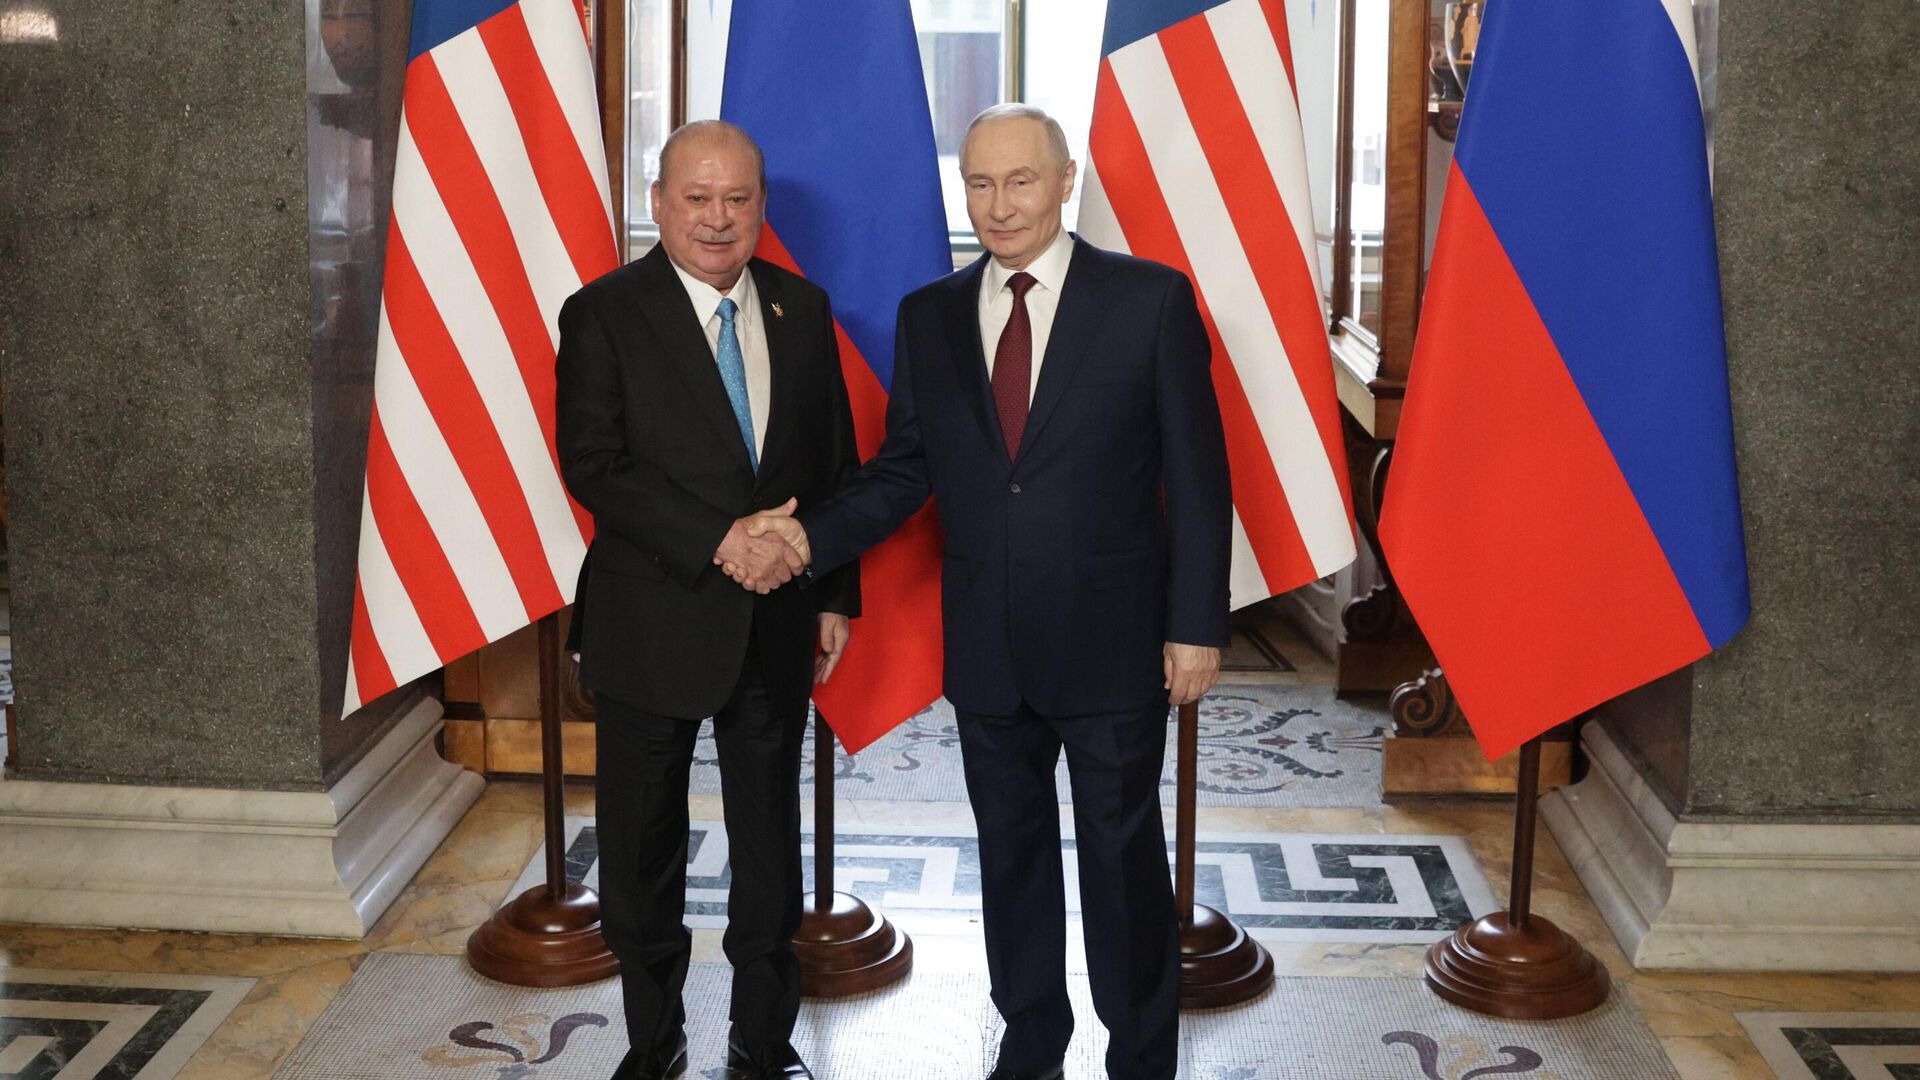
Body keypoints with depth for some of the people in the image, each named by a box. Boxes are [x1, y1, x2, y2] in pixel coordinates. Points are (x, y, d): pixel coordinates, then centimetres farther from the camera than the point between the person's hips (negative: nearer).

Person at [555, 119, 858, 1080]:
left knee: (769, 839, 13)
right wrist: (719, 542, -22)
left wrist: (835, 595, 5)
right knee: (643, 846, 11)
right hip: (651, 625, -3)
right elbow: (593, 466, -15)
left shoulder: (803, 309, 5)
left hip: (776, 622, 3)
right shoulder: (604, 315, -7)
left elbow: (836, 461, 9)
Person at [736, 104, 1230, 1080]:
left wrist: (1196, 625, -10)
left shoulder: (1150, 298, -7)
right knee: (1010, 847, 17)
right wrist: (815, 534, -11)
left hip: (1111, 641, -4)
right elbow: (905, 467, 6)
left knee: (1123, 852, 9)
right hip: (986, 645, 4)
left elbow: (1197, 475, -7)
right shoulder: (929, 316, 4)